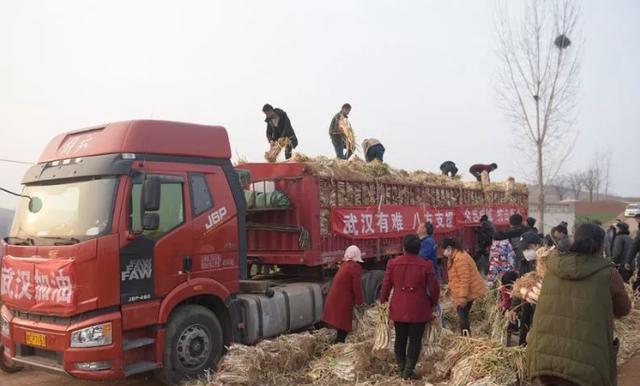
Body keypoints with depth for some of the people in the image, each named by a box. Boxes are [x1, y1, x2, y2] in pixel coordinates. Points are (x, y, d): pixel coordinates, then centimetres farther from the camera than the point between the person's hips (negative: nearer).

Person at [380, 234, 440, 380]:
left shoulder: (393, 263, -4)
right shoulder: (426, 265, -9)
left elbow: (386, 285, 2)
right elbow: (434, 287, -4)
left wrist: (383, 301, 17)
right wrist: (433, 303, 13)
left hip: (398, 308, 3)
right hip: (418, 309, -2)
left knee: (400, 339, 15)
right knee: (415, 340, 6)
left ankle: (401, 368, 24)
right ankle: (408, 371, 5)